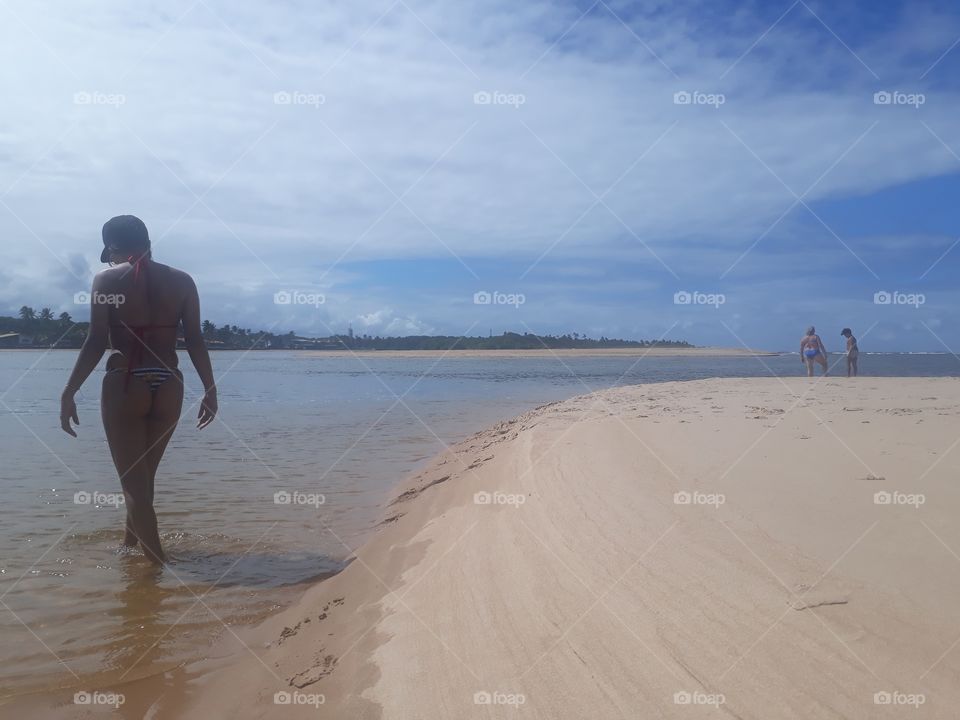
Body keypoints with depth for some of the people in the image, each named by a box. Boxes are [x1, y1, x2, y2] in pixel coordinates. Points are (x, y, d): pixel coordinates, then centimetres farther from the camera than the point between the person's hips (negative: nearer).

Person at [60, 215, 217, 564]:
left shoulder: (107, 279, -2)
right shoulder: (182, 281, 4)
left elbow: (97, 342, -9)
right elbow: (195, 342, 1)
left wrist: (69, 392, -4)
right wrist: (210, 390, 7)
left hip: (124, 387, -4)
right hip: (168, 389, 4)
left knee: (134, 481, 6)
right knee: (143, 476, 22)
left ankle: (159, 562, 4)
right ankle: (129, 544, 41)